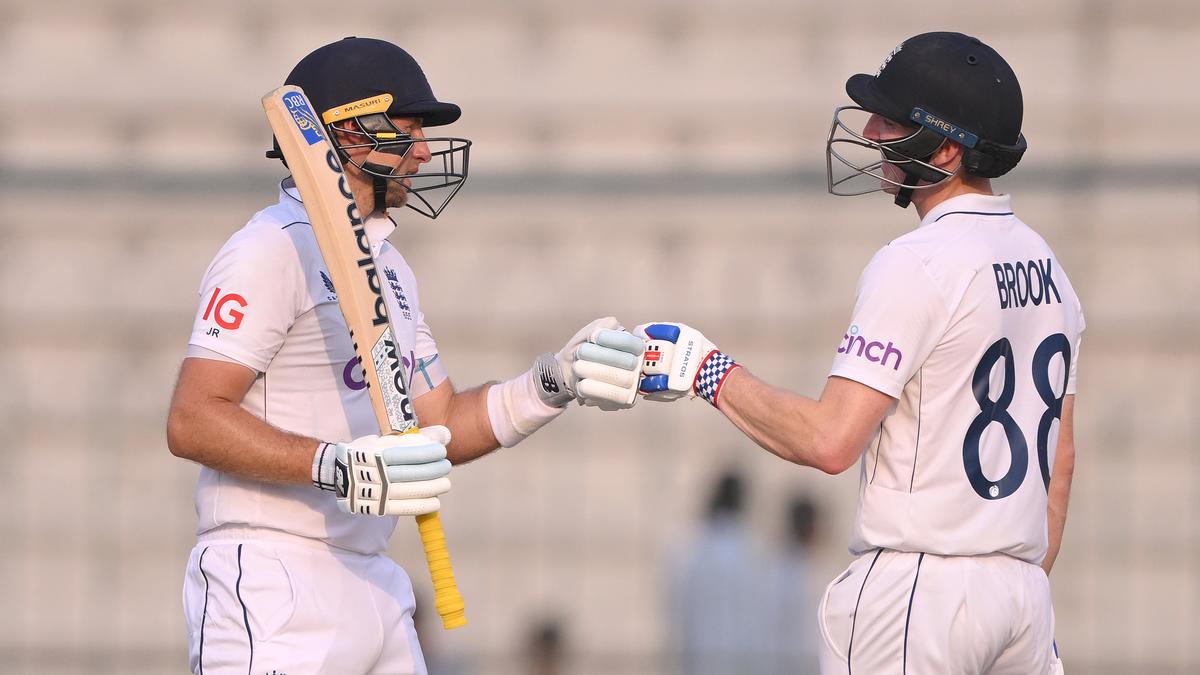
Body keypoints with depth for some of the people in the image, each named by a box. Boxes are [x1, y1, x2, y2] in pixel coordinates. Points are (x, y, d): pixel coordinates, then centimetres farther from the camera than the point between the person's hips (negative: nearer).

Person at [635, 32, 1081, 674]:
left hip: (917, 589, -8)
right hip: (1022, 590, 8)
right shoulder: (1046, 265, 13)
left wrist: (708, 371, -9)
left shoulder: (915, 265, -15)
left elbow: (829, 440, -20)